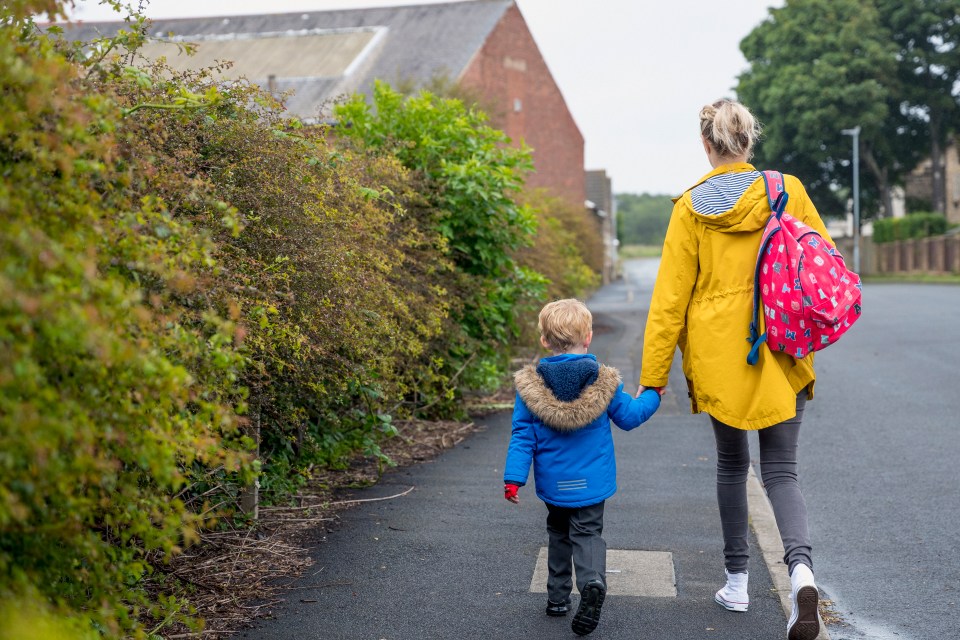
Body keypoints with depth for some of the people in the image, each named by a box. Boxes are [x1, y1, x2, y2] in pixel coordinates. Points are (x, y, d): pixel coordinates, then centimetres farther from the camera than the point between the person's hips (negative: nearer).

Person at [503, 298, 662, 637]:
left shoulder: (530, 383, -8)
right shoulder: (604, 380, -9)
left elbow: (523, 436, -7)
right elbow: (629, 417, 4)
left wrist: (513, 478, -5)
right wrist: (652, 395, 22)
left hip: (553, 483, 2)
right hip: (592, 482, -1)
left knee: (558, 532, 20)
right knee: (587, 533, 3)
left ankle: (558, 596, 23)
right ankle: (593, 582, -24)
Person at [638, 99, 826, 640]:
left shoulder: (691, 207, -5)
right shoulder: (787, 191, -2)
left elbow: (670, 297, -4)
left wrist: (652, 379, 0)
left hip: (719, 354, 0)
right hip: (782, 352, 1)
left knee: (732, 463, 16)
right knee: (781, 469, 5)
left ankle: (738, 581, 22)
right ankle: (800, 565, -20)